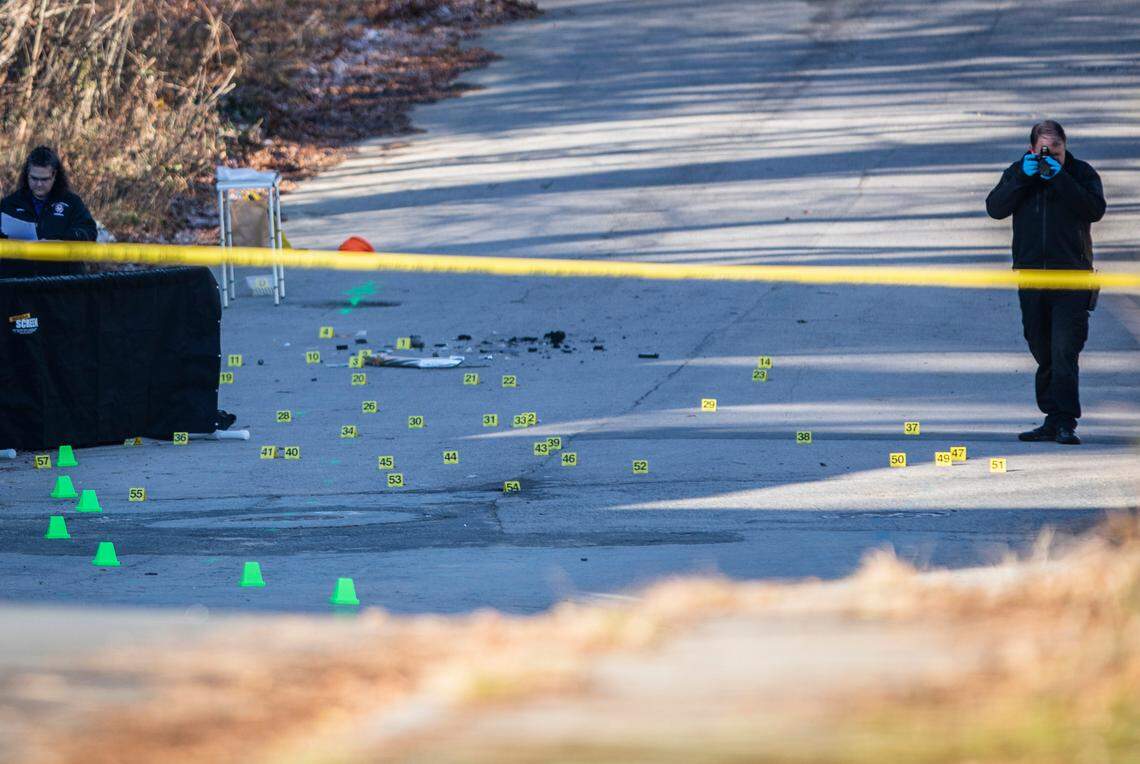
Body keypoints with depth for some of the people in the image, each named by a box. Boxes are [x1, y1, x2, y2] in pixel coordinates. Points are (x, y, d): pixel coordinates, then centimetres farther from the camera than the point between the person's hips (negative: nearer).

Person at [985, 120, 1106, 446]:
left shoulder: (1082, 173, 1)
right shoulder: (1018, 172, 9)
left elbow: (1095, 210, -14)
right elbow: (995, 208, -3)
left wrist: (1060, 178, -18)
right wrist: (1022, 178, -14)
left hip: (1071, 276, -4)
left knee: (1064, 351, -14)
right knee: (1043, 354, 9)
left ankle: (1065, 423, -17)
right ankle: (1052, 420, 17)